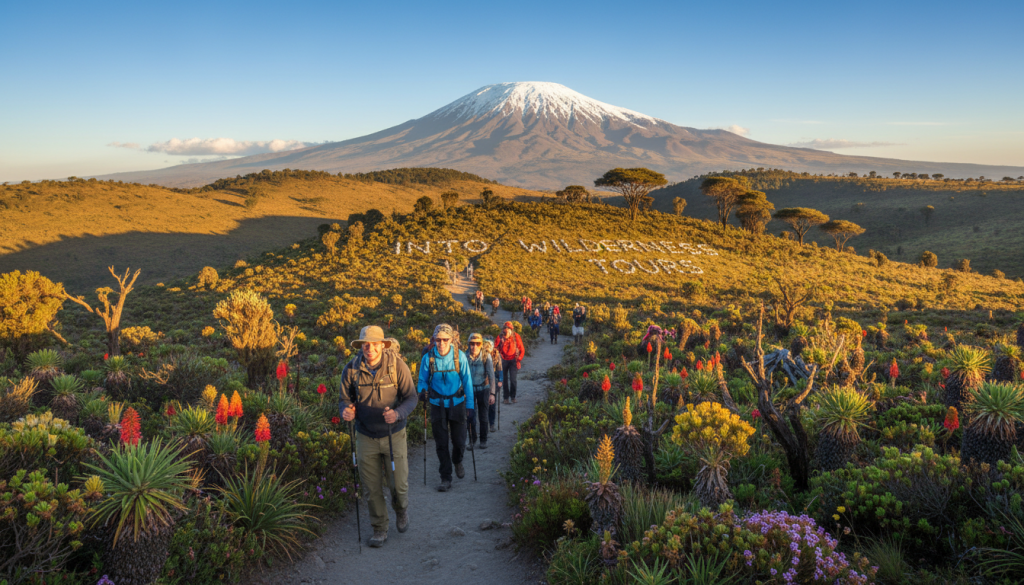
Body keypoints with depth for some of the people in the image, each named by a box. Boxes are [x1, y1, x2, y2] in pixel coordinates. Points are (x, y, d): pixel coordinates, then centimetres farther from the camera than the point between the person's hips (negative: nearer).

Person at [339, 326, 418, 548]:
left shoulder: (397, 365, -13)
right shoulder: (351, 369, -8)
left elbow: (411, 397, -10)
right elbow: (345, 398, 3)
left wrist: (398, 413, -31)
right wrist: (346, 411, -21)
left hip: (393, 434, -1)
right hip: (365, 436, 2)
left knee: (399, 483, 4)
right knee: (372, 487, 8)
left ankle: (401, 509, 39)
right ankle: (380, 528, 29)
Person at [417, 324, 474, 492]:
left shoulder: (459, 356, -11)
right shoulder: (428, 358, -11)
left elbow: (467, 381, -4)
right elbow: (423, 380, 1)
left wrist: (470, 406, -4)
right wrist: (423, 391, -22)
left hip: (457, 403, 0)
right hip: (437, 404, 0)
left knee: (459, 441, 5)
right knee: (441, 443, 4)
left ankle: (457, 462, 38)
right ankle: (446, 478, 17)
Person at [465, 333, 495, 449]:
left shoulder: (486, 357, -11)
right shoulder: (466, 357, -8)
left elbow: (491, 376, -9)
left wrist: (492, 393, -13)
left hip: (483, 389, 0)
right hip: (470, 390, 1)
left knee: (483, 417, 7)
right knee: (470, 416, -2)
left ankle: (483, 440, 23)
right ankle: (471, 440, 14)